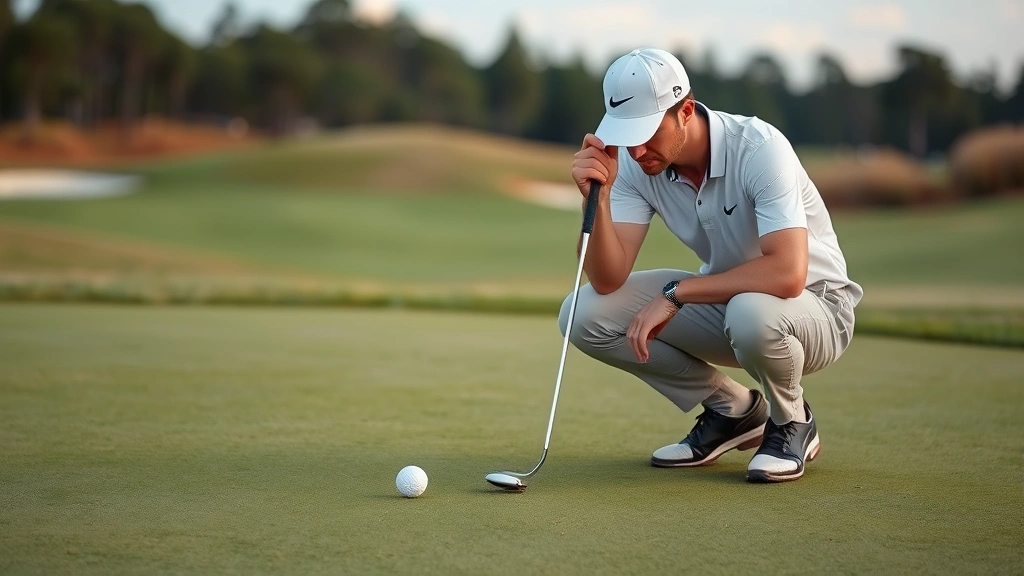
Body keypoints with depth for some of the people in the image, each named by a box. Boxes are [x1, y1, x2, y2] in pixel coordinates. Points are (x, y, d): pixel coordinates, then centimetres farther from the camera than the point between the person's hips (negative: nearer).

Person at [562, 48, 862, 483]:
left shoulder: (759, 147, -28)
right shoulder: (634, 162, -12)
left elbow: (787, 273, -39)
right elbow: (607, 280, -17)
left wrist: (675, 293, -33)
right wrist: (598, 197, -33)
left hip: (814, 305, -6)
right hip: (722, 300, 6)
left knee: (750, 313, -41)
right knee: (584, 313, -13)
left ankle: (792, 422, -5)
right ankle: (733, 410, 5)